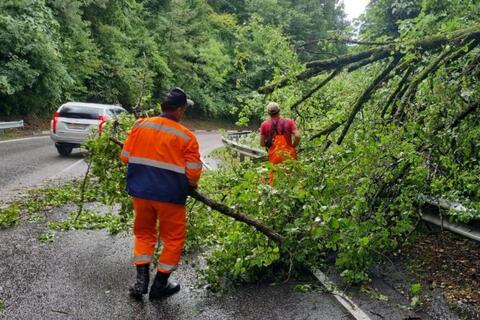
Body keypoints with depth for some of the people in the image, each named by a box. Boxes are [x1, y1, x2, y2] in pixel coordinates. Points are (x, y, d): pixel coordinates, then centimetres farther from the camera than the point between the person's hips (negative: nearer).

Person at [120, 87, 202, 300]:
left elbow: (125, 156, 6)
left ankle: (141, 281, 15)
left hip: (140, 192, 4)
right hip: (170, 195, -4)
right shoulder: (186, 136, -11)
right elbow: (193, 173, -12)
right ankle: (159, 285, 21)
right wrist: (190, 186, 10)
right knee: (173, 238, 14)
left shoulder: (140, 126, -1)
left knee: (144, 233, 22)